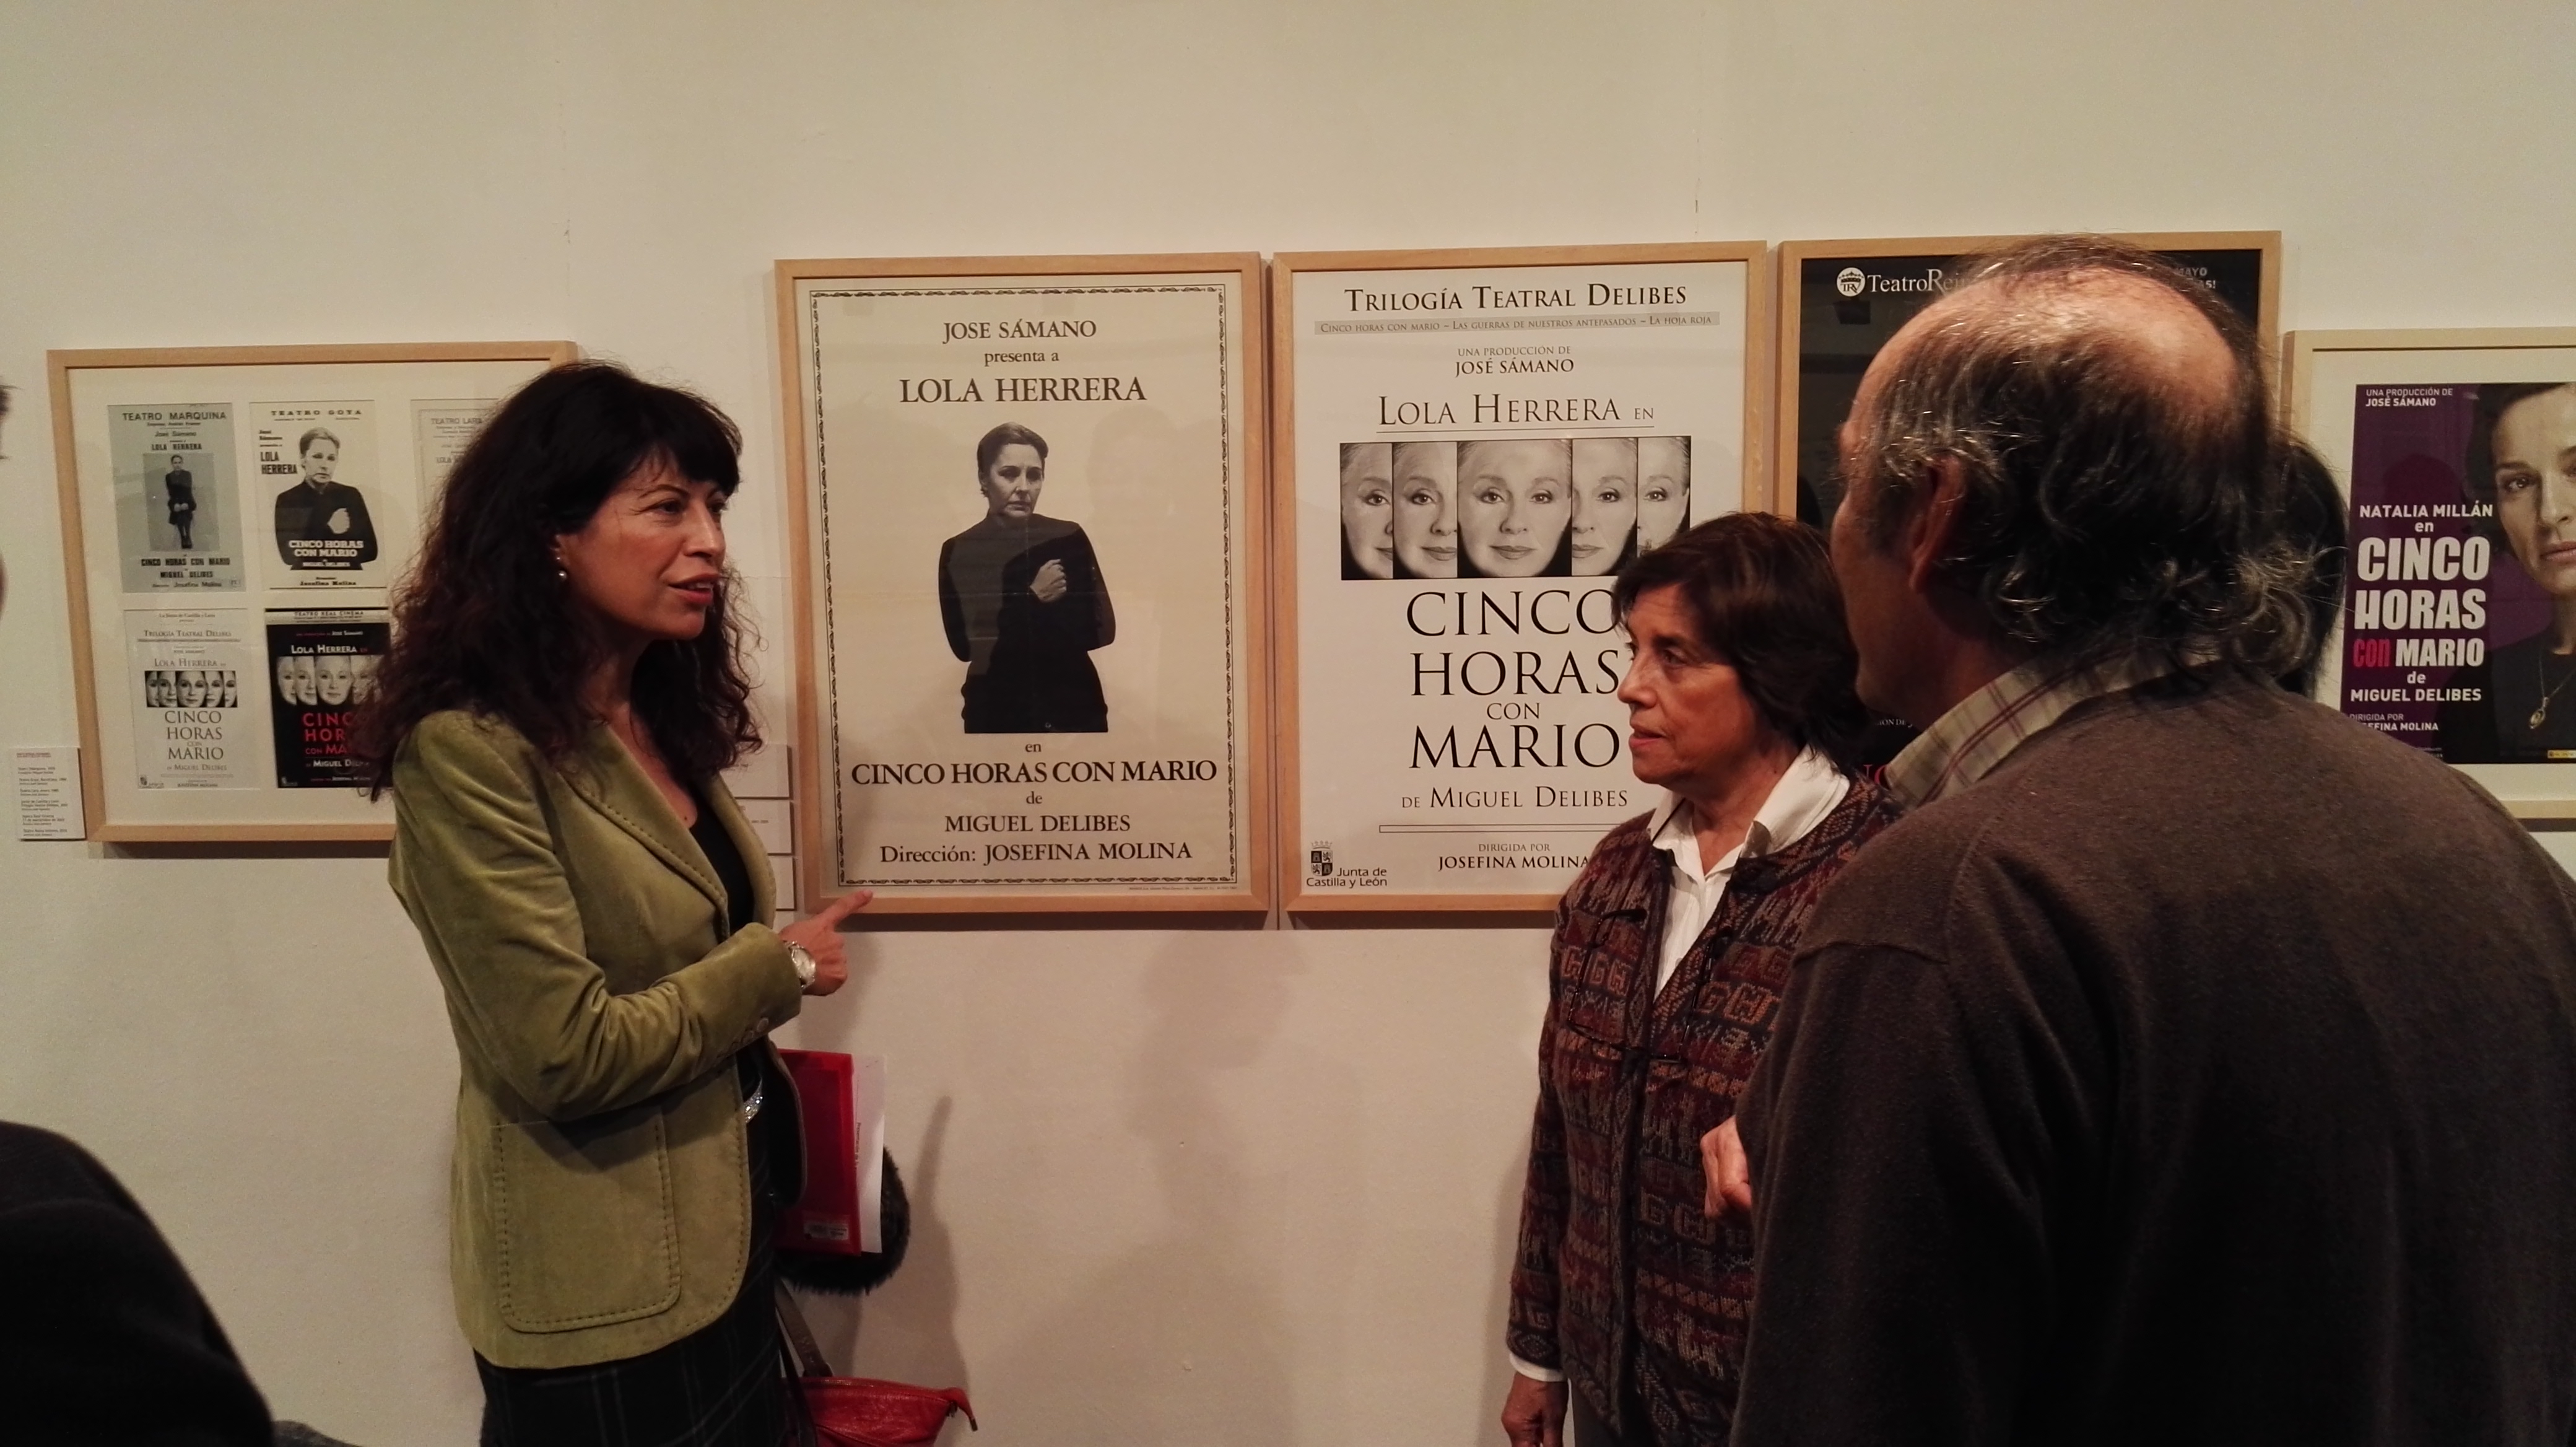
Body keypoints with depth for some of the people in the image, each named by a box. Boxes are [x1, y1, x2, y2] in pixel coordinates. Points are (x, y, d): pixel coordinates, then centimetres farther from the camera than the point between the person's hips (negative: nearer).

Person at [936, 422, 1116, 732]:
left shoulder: (1070, 537, -3)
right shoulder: (959, 552, -4)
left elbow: (1102, 631, -7)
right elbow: (966, 646, -9)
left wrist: (1009, 638, -13)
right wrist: (1033, 599, -15)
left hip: (1075, 708, 1)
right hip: (998, 713, 0)